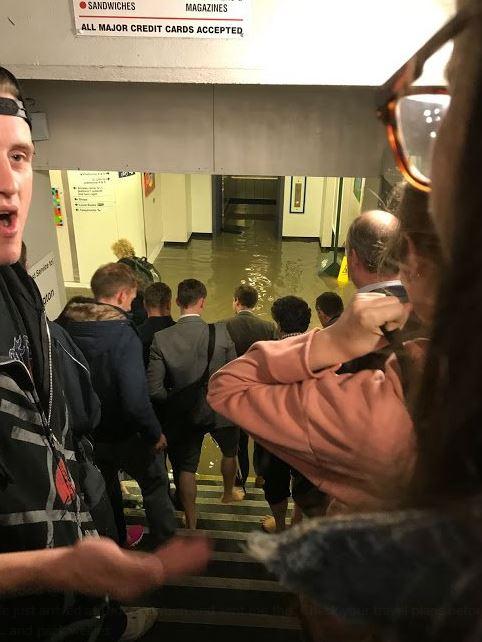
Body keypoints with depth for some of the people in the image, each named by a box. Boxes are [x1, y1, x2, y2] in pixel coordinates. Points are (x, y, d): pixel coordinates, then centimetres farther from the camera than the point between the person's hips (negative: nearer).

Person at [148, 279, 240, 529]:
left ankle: (191, 523, 30)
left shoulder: (161, 338, -17)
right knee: (229, 452, 30)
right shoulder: (221, 332, -20)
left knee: (186, 467, 18)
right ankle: (229, 492, 54)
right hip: (221, 409, 1)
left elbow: (154, 389, -15)